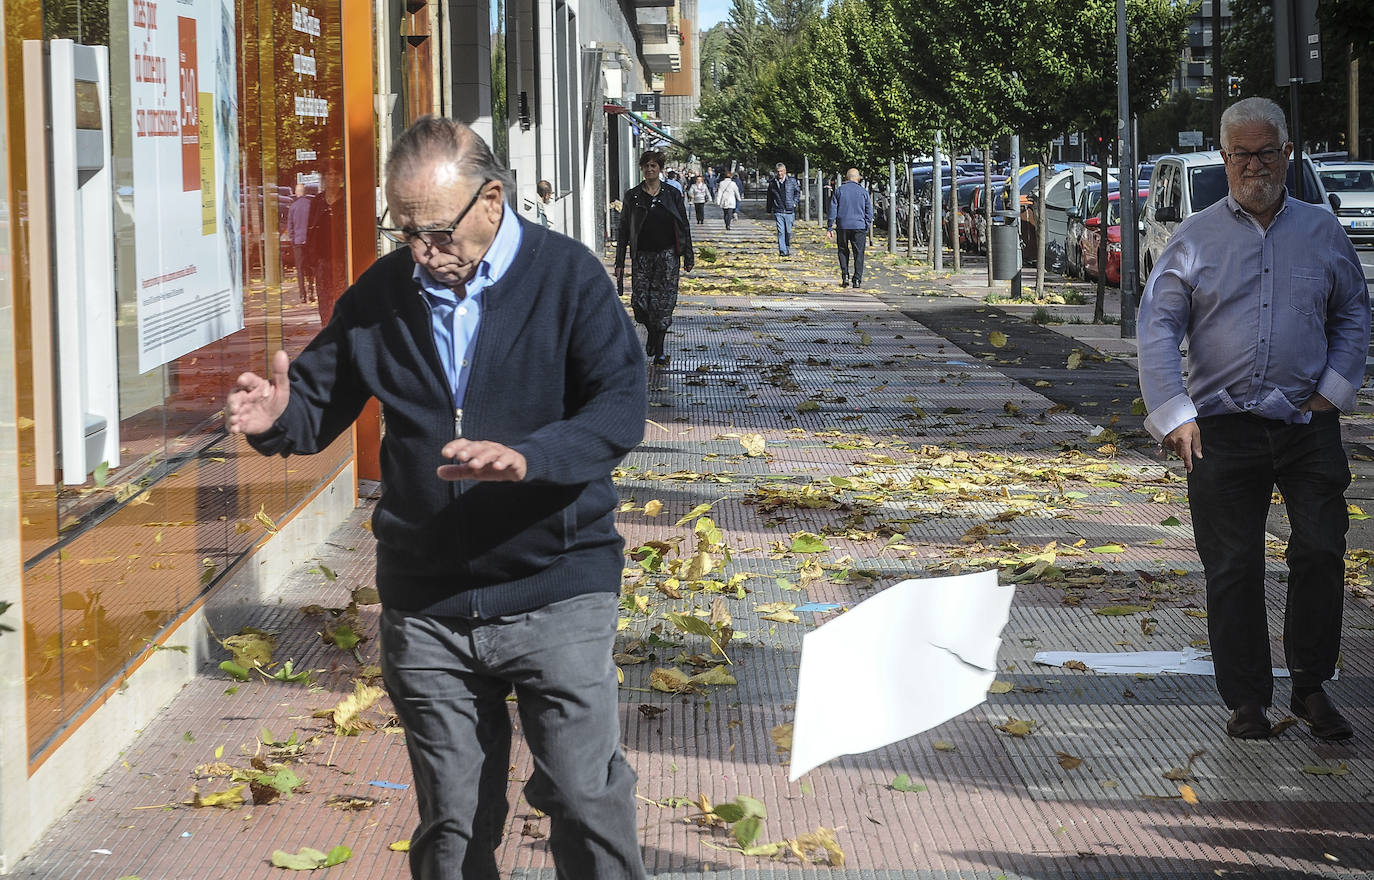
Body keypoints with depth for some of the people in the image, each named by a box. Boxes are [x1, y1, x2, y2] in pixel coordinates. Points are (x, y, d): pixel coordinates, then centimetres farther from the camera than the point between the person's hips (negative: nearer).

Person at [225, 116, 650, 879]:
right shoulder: (383, 293, 5)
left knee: (586, 801, -7)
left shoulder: (566, 275, -7)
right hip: (423, 604, 4)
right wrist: (278, 419, -13)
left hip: (554, 593, -4)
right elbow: (321, 400, 12)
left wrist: (529, 457, -34)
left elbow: (622, 406, -16)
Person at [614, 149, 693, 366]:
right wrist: (619, 263, 3)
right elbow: (623, 231, 6)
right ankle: (651, 333, 24)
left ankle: (659, 349, 5)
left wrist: (688, 256, 3)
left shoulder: (672, 194, 3)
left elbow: (684, 226, 7)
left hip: (667, 254, -1)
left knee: (664, 301, -4)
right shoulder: (632, 196, 4)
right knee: (640, 301, -6)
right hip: (641, 256, 1)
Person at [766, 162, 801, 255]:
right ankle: (782, 251, -10)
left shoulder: (792, 181, 2)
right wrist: (769, 210, 14)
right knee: (780, 231, -10)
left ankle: (787, 248, 27)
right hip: (778, 211, -1)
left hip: (789, 210, 1)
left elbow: (798, 192, 15)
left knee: (788, 231, 8)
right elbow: (769, 198, 13)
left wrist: (794, 202, 4)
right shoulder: (772, 183, 4)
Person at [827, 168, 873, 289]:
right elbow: (869, 212, 4)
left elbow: (832, 210, 2)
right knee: (858, 253, 4)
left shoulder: (839, 191, 3)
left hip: (843, 226, 1)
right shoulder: (863, 191, 2)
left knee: (843, 251, 13)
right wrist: (867, 228, 12)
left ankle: (845, 275, 0)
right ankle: (857, 279, 0)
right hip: (859, 226, -1)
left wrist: (830, 227, 5)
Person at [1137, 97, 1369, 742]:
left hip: (1307, 425, 1)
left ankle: (1311, 688, 10)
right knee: (1232, 568, 1)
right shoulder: (1195, 237, 4)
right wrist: (1174, 415, -9)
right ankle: (1245, 700, 12)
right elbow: (1156, 326, 0)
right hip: (1222, 429, -1)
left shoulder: (1322, 232, 10)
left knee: (1322, 550, -6)